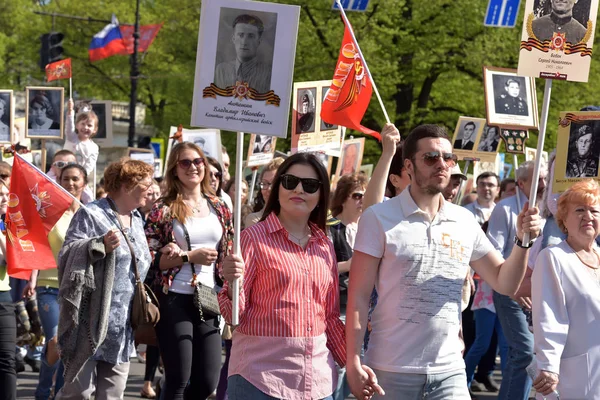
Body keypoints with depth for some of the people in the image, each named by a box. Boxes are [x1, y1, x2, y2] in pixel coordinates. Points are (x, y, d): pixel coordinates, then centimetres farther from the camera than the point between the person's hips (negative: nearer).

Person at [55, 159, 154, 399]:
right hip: (92, 319, -7)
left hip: (122, 323, 7)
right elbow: (67, 254, -15)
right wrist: (100, 244, -26)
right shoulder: (90, 215, -7)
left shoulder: (136, 219, 18)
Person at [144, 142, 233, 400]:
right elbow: (148, 259, -7)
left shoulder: (219, 209, 11)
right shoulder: (163, 210, -3)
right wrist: (190, 256, -15)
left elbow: (229, 255, 16)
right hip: (175, 301, -5)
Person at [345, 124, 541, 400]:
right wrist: (353, 361, -14)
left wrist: (522, 241, -4)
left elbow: (504, 282, 13)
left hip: (450, 370, 3)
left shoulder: (464, 222, 7)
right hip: (391, 369, -3)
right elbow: (359, 295, -7)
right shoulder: (380, 218, -4)